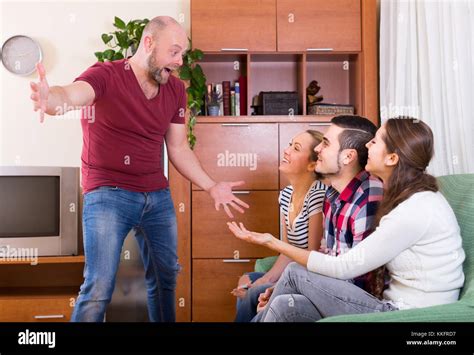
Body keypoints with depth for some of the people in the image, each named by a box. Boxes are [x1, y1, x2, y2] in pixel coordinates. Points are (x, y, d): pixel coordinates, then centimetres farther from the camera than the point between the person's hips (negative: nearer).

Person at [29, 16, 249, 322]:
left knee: (165, 277, 17)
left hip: (158, 196, 6)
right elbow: (71, 93, -33)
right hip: (108, 194, -5)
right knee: (99, 287, -8)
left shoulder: (176, 89, 6)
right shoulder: (106, 75, -12)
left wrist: (211, 187, 8)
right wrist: (51, 99, -57)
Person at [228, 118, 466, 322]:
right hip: (395, 304, 8)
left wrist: (274, 243, -11)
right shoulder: (406, 197, 11)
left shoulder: (414, 210, -20)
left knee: (295, 274, -12)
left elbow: (343, 268, -16)